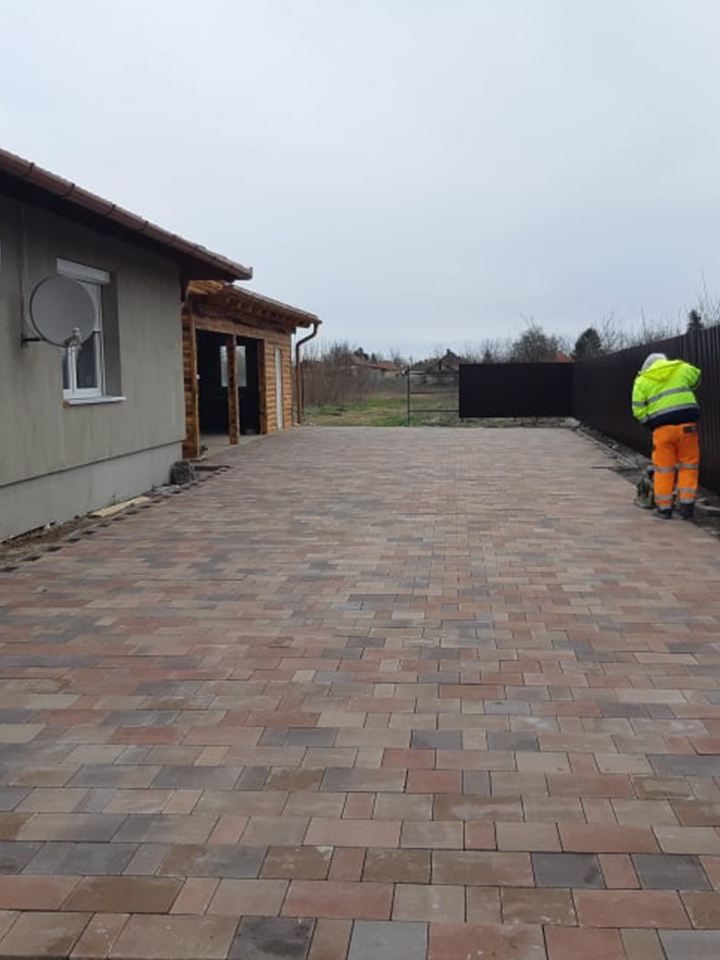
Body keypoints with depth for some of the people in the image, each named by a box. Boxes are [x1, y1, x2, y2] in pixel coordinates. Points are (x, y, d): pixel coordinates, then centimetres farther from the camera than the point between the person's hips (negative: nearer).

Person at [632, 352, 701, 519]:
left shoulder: (641, 381, 8)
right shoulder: (682, 368, 11)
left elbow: (639, 410, 2)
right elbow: (696, 378, 30)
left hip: (662, 427, 0)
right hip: (687, 423, 1)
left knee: (663, 469, 8)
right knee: (688, 466, 9)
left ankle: (664, 507, 11)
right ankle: (686, 506, 8)